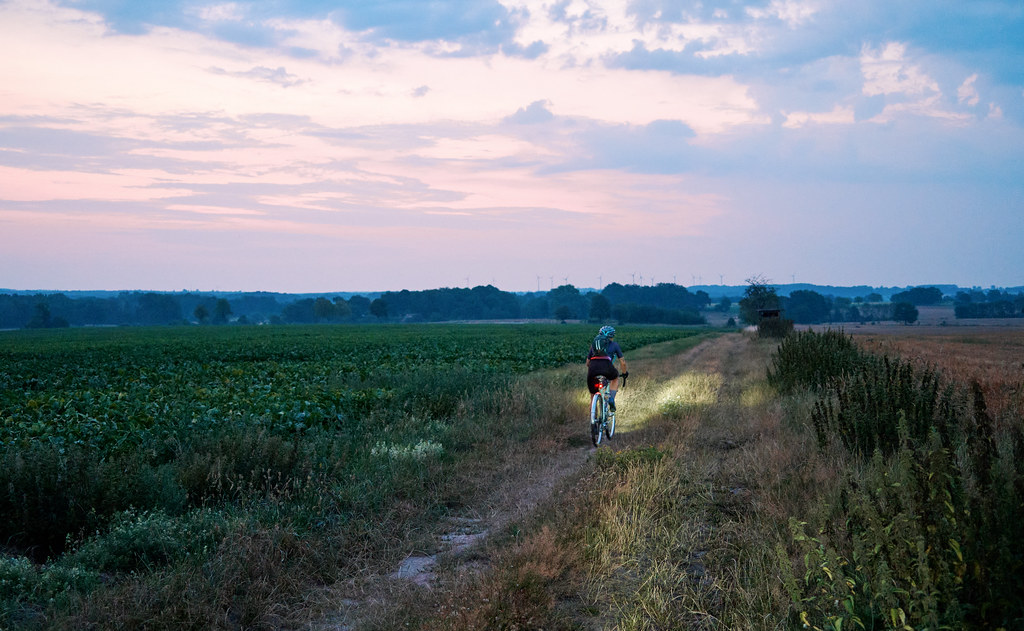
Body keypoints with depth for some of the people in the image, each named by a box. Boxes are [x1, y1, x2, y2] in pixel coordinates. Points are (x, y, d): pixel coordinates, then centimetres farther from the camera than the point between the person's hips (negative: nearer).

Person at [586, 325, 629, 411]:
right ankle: (611, 399, 14)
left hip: (592, 368, 2)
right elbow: (622, 362, 25)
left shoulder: (594, 344, 31)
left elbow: (587, 363, 34)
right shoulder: (614, 344, 25)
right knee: (615, 378, 33)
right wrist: (625, 372, 44)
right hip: (606, 366, -2)